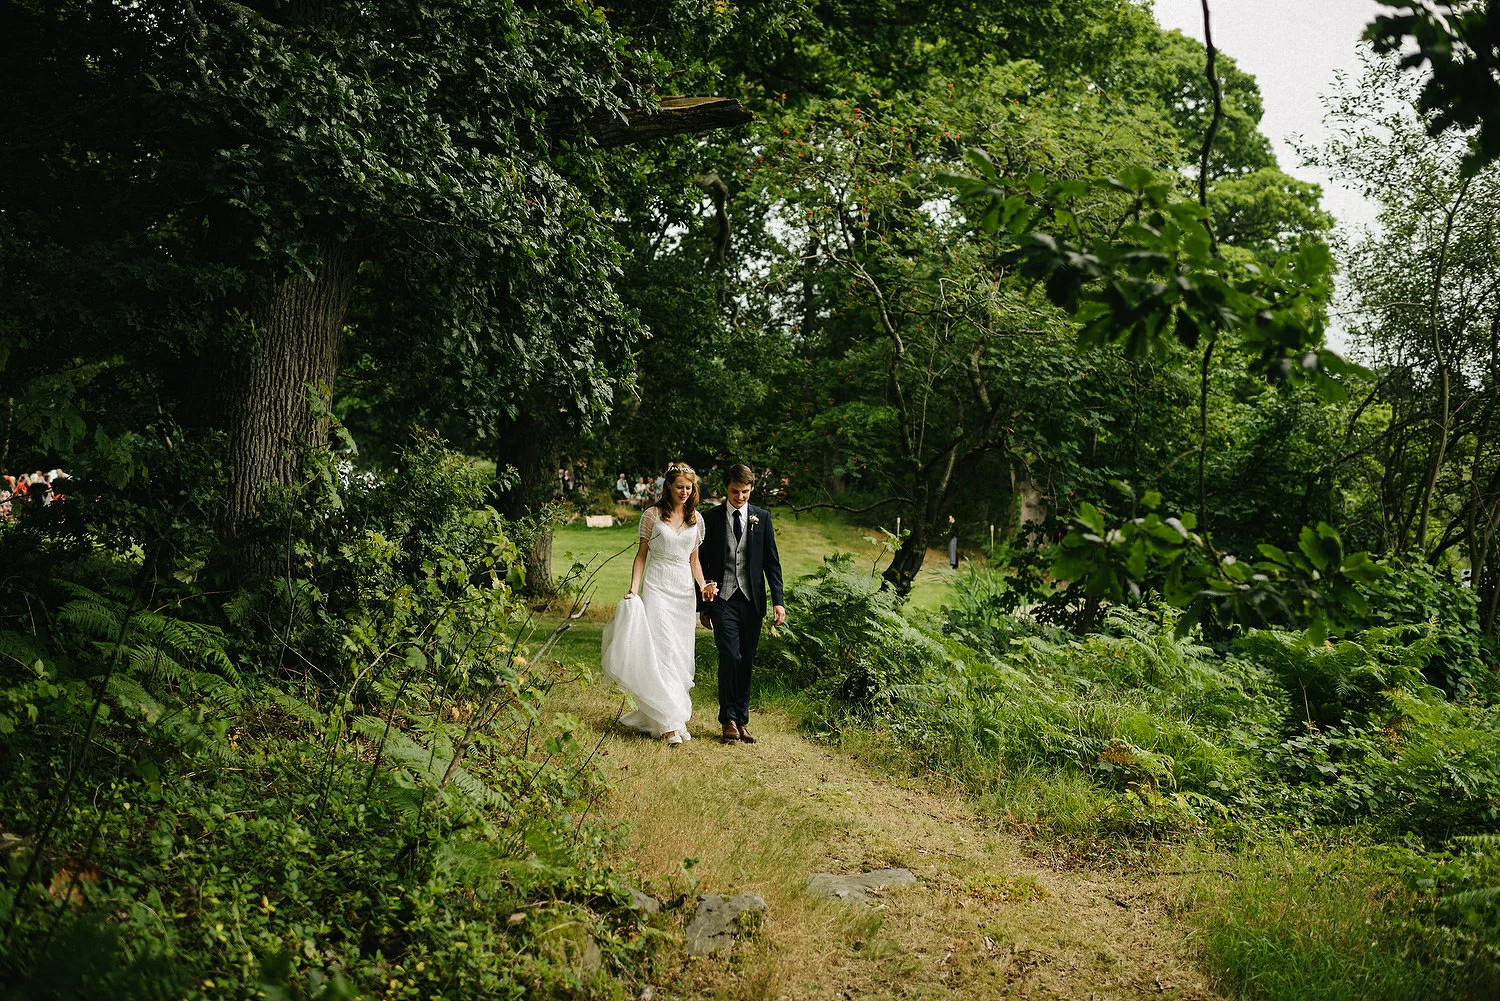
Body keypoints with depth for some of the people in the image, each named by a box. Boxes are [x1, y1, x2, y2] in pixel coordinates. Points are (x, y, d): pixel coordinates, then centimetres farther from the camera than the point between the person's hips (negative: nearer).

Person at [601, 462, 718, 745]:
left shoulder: (696, 519, 10)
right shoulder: (652, 515, 0)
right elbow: (642, 554, 3)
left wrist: (703, 585, 0)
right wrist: (633, 588, -7)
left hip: (684, 589, 4)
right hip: (657, 587, -4)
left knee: (681, 655, 4)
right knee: (661, 652, -11)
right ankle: (668, 723, -10)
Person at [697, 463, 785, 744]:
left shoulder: (762, 517, 8)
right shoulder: (711, 518, 3)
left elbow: (771, 561, 8)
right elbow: (702, 563, 7)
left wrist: (778, 600, -1)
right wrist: (703, 604, 5)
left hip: (752, 600, 2)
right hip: (723, 598, -2)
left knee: (747, 662, 5)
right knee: (730, 656, -12)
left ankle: (742, 720, 16)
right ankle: (728, 720, 1)